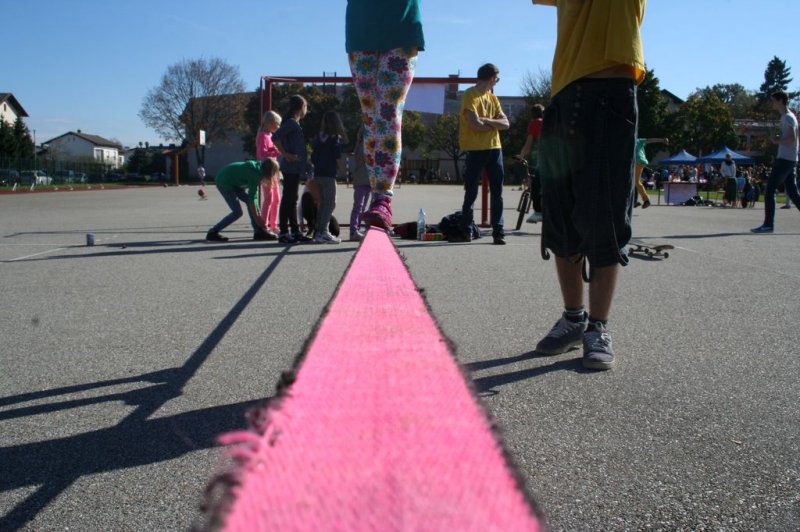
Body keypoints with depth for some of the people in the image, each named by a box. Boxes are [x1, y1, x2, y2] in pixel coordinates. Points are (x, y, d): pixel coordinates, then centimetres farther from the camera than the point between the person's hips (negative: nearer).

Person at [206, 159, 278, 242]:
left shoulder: (258, 169, 3)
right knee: (237, 212, -9)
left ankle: (259, 232, 4)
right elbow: (251, 198, -22)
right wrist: (257, 217, -15)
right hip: (223, 182, -10)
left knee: (248, 200, 3)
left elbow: (254, 193, 5)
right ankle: (212, 232, -3)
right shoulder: (255, 174, -24)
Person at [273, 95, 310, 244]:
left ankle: (295, 231, 19)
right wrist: (286, 155, -21)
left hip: (295, 167, 10)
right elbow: (275, 137, -22)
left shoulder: (294, 123, 17)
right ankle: (283, 232, -3)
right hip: (290, 167, -10)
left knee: (292, 199, 13)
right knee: (288, 199, -6)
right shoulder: (291, 122, -12)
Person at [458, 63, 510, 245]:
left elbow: (505, 123, 5)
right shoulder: (470, 95, -4)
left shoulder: (492, 97, 17)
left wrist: (486, 121, -10)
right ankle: (466, 229, 10)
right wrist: (495, 124, -1)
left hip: (494, 148, 6)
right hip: (475, 150, -6)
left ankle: (498, 231, 4)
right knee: (471, 193, 0)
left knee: (497, 192, 2)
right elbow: (475, 125, -16)